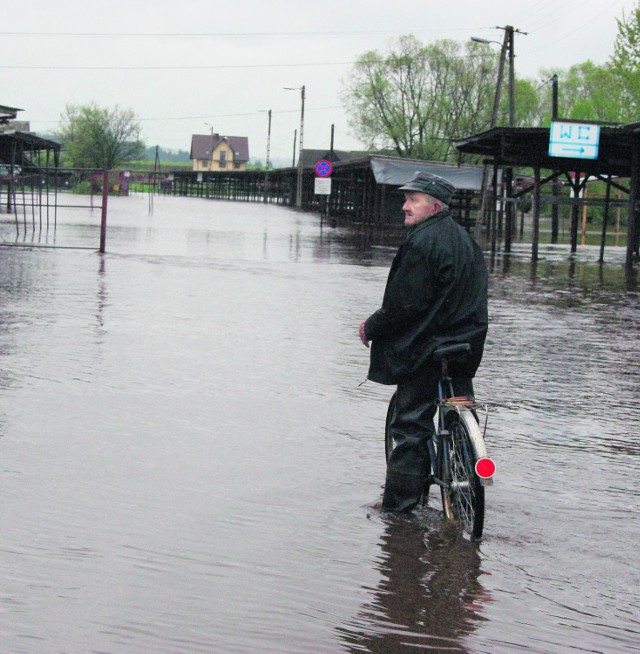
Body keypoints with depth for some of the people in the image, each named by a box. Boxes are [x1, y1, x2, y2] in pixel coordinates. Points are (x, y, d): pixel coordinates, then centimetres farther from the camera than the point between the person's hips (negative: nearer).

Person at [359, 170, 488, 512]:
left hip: (426, 349, -9)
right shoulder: (464, 238, 12)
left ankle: (398, 502, 1)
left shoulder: (422, 242, -18)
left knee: (410, 426, -2)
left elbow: (404, 304, -20)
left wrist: (372, 327, -5)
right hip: (466, 344, 9)